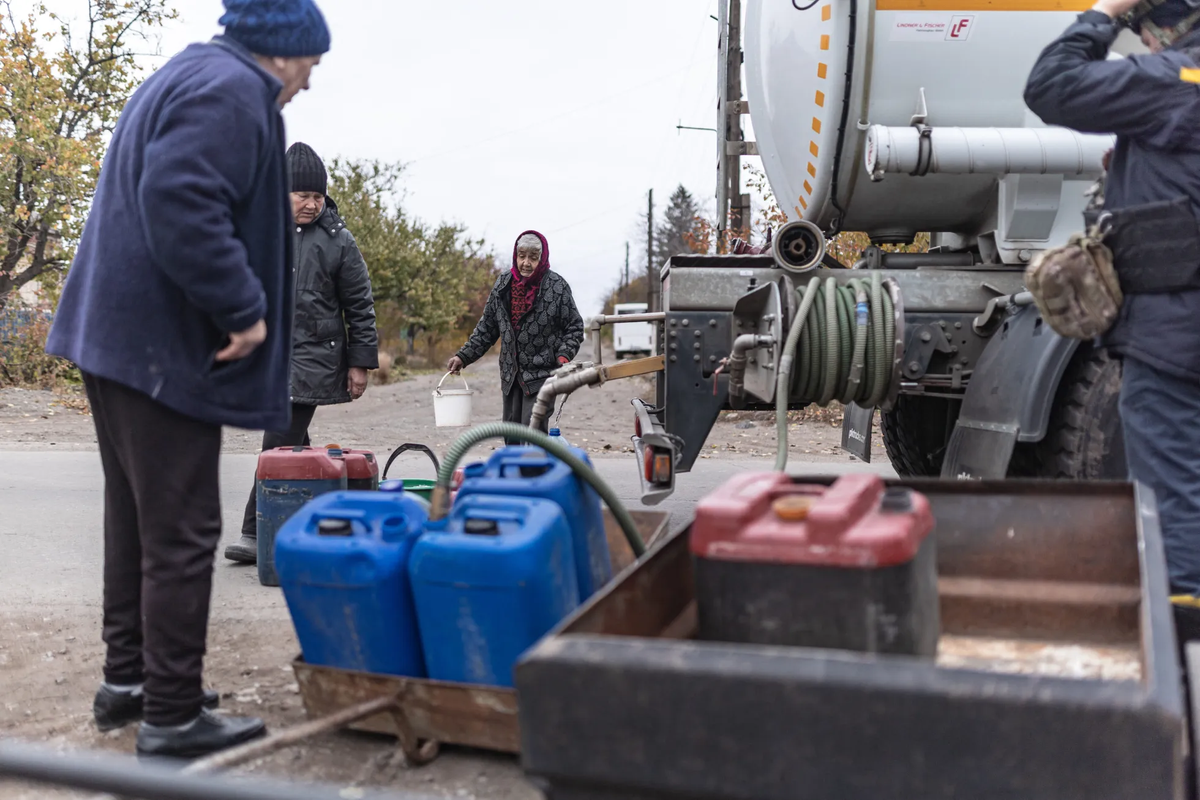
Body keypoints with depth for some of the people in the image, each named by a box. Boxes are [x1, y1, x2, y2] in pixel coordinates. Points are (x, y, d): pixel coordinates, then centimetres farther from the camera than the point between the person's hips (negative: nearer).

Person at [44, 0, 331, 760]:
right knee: (180, 530, -4)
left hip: (119, 330, 11)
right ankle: (172, 715, 6)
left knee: (136, 515, 17)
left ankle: (127, 676, 29)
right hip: (166, 344, -11)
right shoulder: (234, 91, -14)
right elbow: (180, 204, -28)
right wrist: (244, 308, -22)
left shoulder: (184, 78, 19)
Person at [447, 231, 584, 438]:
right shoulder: (503, 285, 6)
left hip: (542, 374, -5)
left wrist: (563, 355, -17)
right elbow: (487, 328, 14)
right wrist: (463, 356, 7)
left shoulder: (557, 286, -7)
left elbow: (574, 327, -1)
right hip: (511, 374, 6)